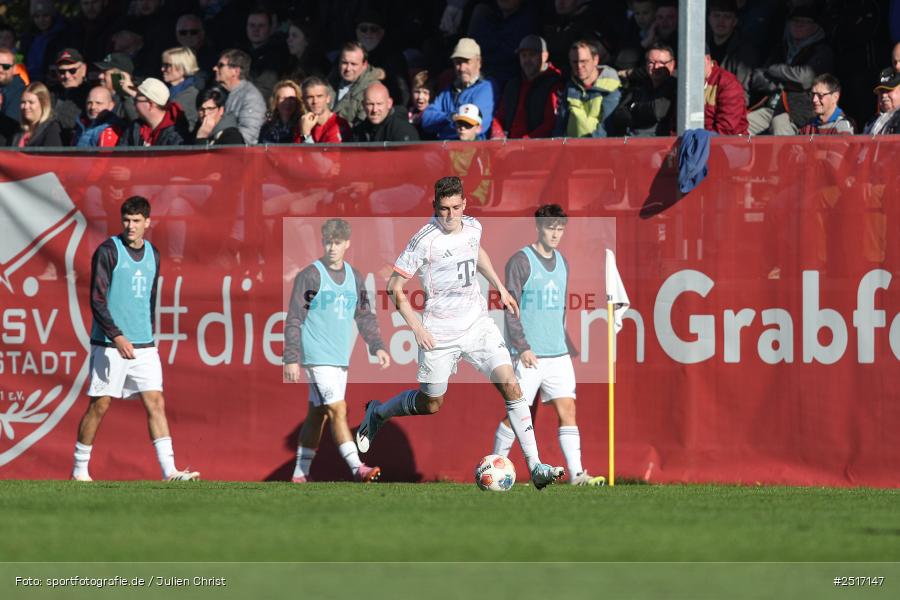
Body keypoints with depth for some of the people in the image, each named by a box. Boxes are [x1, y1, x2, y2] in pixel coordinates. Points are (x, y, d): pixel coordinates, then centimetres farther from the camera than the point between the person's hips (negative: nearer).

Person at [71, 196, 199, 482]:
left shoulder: (152, 254, 11)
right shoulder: (108, 251, -7)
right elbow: (97, 300, -13)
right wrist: (117, 336, -22)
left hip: (143, 347, 5)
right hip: (109, 345, -5)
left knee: (156, 402, -4)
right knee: (100, 405, 0)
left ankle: (169, 471, -9)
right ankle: (80, 470, 13)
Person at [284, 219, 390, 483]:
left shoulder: (355, 278, 12)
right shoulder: (310, 276, -6)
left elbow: (365, 316, 19)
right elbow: (294, 320, -7)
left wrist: (377, 346, 5)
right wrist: (291, 359, -11)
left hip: (341, 359, 6)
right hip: (317, 357, -6)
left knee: (318, 415, 10)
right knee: (338, 410, -15)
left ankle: (300, 473, 17)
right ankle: (357, 468, -21)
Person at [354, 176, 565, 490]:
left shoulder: (473, 226, 2)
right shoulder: (425, 240, -16)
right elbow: (395, 287, -11)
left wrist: (500, 288, 25)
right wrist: (416, 327, -17)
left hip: (477, 323, 4)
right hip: (439, 333, -4)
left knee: (510, 385, -12)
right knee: (430, 404, 9)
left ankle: (535, 466, -13)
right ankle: (377, 413, 40)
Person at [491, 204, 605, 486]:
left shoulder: (562, 262, 14)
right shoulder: (520, 261, -7)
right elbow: (511, 309, -11)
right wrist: (523, 347, -17)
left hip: (558, 354, 6)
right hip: (529, 354, -6)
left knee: (567, 410, -3)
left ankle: (576, 473, -7)